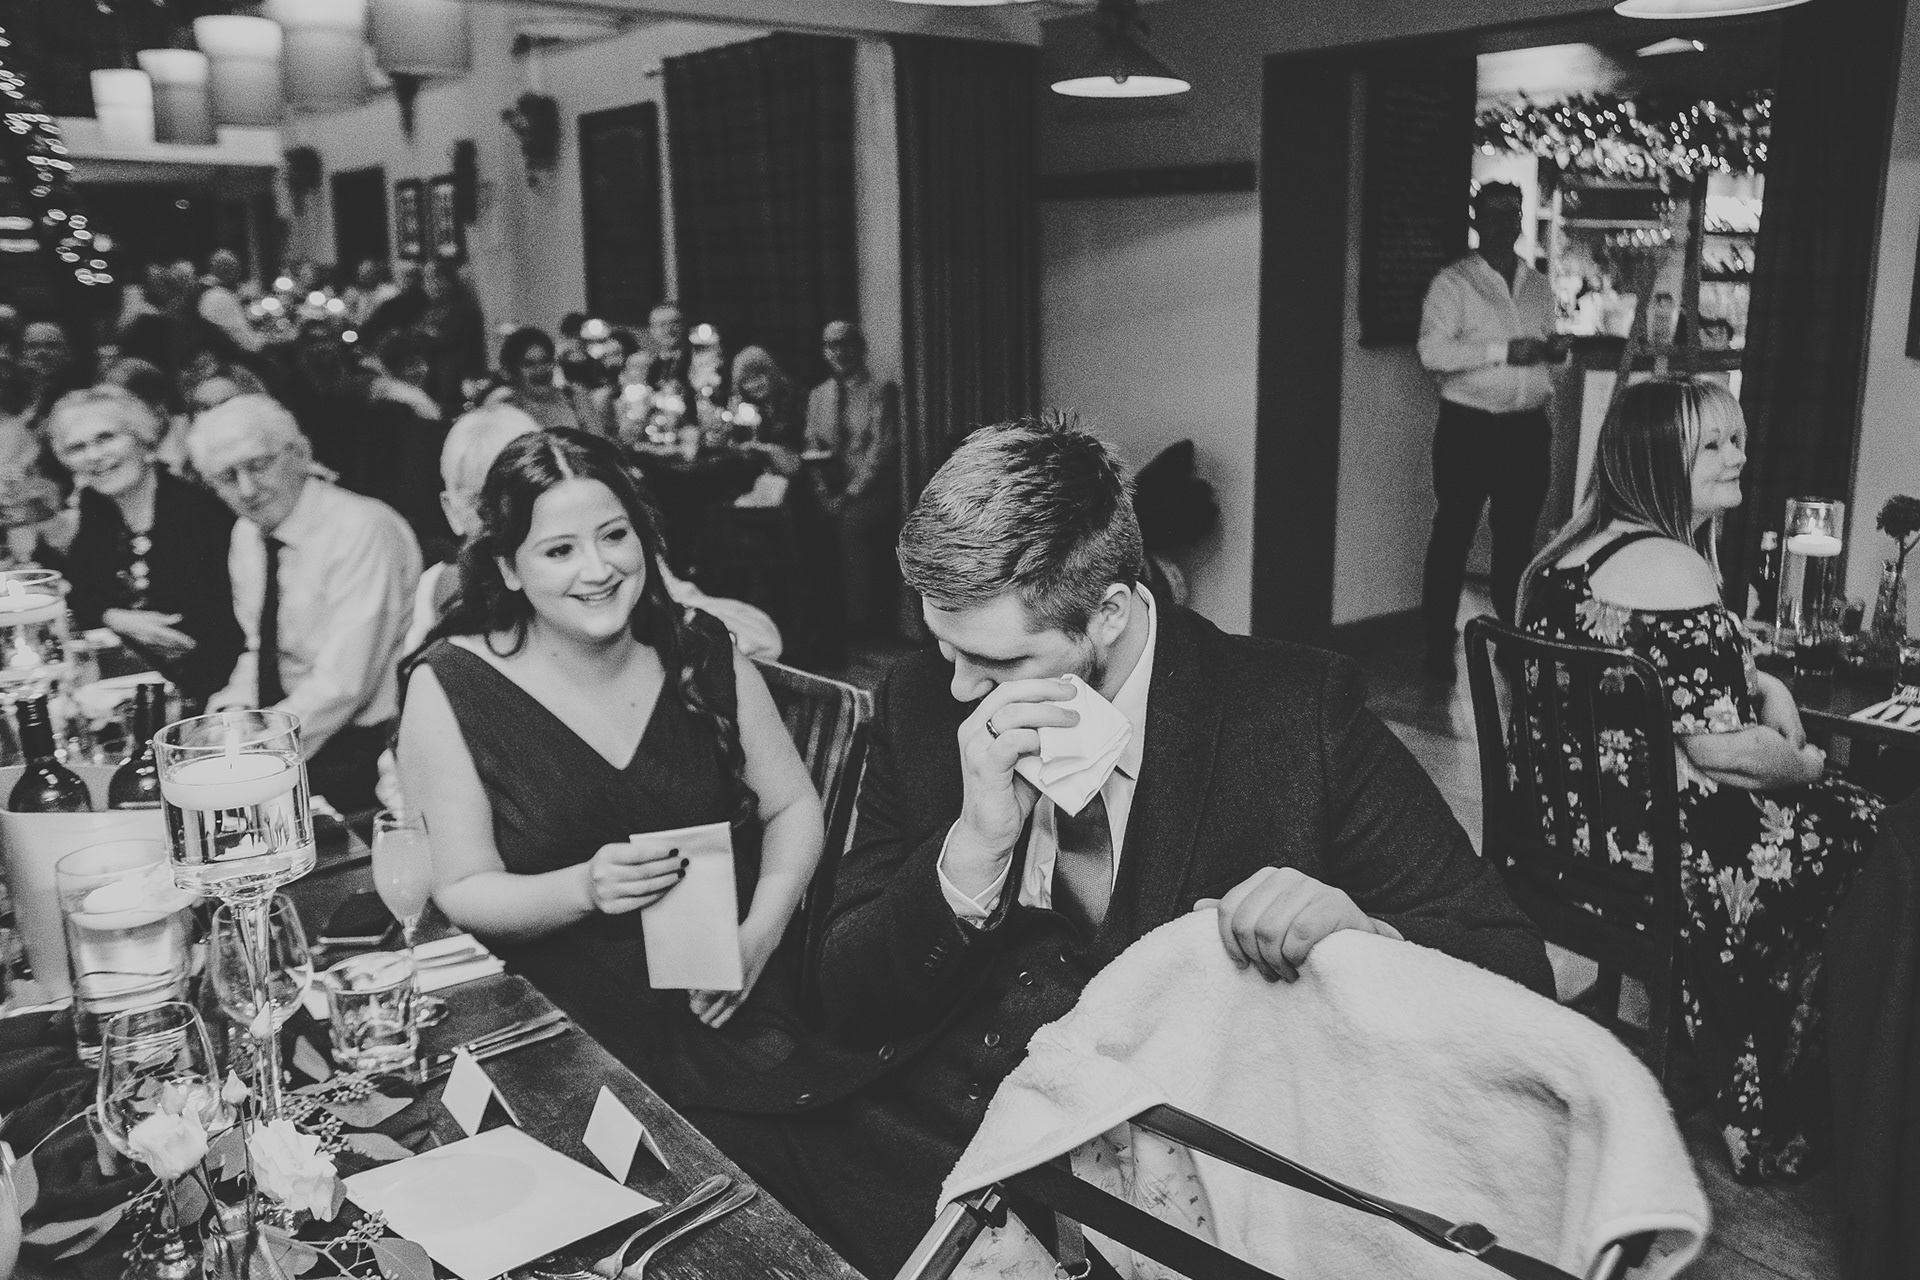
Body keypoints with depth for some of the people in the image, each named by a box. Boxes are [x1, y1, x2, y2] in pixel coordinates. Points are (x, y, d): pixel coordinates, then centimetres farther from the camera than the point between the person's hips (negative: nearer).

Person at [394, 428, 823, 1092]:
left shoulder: (701, 655, 0)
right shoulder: (450, 689, -7)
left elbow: (793, 806, 8)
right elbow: (461, 893, -4)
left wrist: (759, 932, -8)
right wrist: (582, 889, -22)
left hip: (728, 1007, 2)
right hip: (561, 1032, -1)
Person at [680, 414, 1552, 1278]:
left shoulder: (1298, 714, -10)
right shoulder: (922, 701, 0)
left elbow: (1515, 973, -6)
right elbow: (849, 1003, 0)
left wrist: (1363, 939, -28)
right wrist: (974, 844, -18)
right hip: (901, 1131, 3)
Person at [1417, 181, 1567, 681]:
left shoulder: (1539, 286, 14)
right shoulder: (1452, 282, -3)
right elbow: (1432, 351, -15)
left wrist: (1556, 347, 1)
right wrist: (1504, 351, -20)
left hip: (1528, 429, 5)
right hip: (1469, 428, -5)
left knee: (1517, 536, 13)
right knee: (1453, 535, 1)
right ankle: (1438, 647, 8)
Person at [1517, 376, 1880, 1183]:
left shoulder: (1575, 551, 11)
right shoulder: (1667, 567, -20)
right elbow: (1718, 747, -21)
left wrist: (1771, 691, 8)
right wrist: (1803, 763, -3)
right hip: (1647, 844, -9)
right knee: (1868, 845, 10)